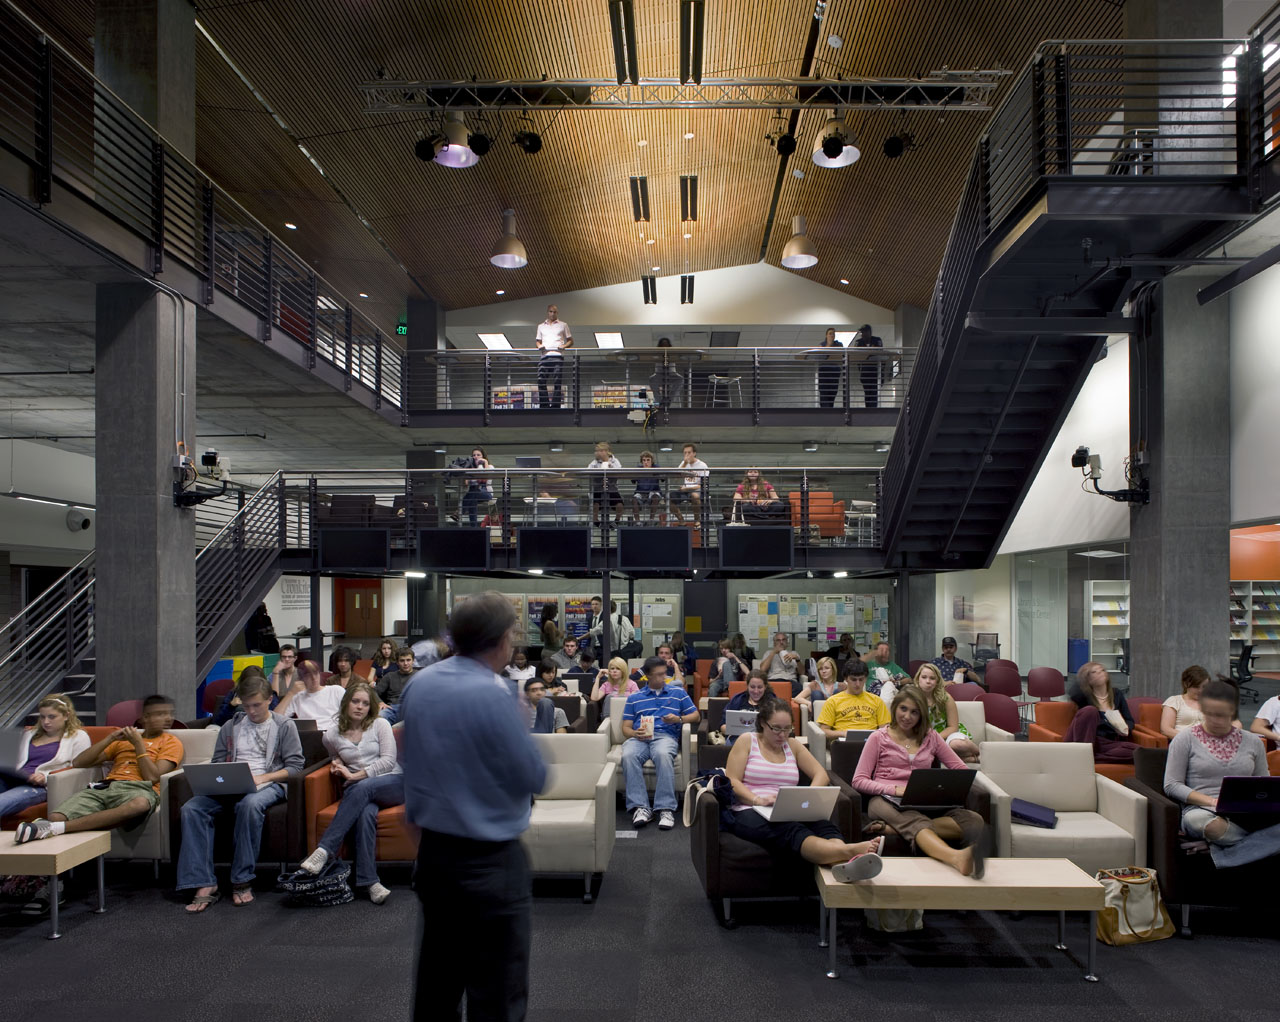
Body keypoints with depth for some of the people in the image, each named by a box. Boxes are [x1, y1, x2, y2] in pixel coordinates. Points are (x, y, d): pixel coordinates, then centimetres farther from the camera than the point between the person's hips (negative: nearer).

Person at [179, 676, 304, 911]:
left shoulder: (284, 726, 10)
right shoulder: (230, 727, 22)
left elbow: (295, 766, 2)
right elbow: (217, 763, 19)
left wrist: (262, 777, -11)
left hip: (268, 784, -4)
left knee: (249, 804, -40)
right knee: (191, 808, -25)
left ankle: (242, 881, -30)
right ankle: (204, 885, -27)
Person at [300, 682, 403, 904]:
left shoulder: (380, 725, 5)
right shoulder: (332, 735, 12)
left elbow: (388, 760, -4)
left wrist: (357, 775, -10)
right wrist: (337, 766, 8)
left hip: (392, 783, -1)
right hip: (358, 791, 1)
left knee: (363, 788, -36)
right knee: (366, 813, -36)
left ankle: (324, 850, -37)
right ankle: (369, 881, -41)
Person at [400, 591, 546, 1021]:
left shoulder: (420, 684, 0)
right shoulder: (493, 696, -22)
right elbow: (535, 779, -15)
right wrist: (523, 735, 2)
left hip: (432, 850, 7)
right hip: (489, 861, -7)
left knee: (437, 978, 21)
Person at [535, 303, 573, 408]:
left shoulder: (563, 325, 16)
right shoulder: (541, 326, 24)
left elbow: (570, 341, 15)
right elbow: (537, 341, 24)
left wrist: (564, 346, -6)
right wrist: (539, 345, 0)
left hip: (558, 356, -2)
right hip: (544, 355, 2)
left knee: (557, 382, -8)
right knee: (541, 380, -11)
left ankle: (555, 405, -8)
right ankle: (544, 405, -9)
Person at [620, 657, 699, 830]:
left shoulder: (678, 692, 22)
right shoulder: (634, 697, 23)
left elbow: (695, 715, 19)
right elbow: (626, 727, 17)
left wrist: (678, 719, -2)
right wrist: (634, 734, -7)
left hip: (666, 736, -1)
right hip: (639, 737, 1)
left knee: (663, 755, -39)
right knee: (628, 756, -35)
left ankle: (666, 808, -38)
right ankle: (640, 807, -35)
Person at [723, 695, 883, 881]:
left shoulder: (792, 745, 21)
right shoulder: (747, 742, 10)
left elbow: (821, 775, 15)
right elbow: (732, 782, 0)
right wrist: (758, 800, -18)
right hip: (749, 812, -4)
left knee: (824, 825, -32)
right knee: (792, 832, -39)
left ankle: (845, 864, -66)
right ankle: (850, 850, -65)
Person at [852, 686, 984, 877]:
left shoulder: (930, 737, 22)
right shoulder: (878, 737, 13)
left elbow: (961, 769, 18)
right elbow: (859, 780, 4)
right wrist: (895, 789, -12)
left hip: (924, 803, 4)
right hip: (887, 801, -4)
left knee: (975, 821, -27)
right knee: (916, 822, -39)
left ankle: (893, 827, -37)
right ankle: (958, 858, -69)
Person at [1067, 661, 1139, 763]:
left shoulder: (1117, 695, 22)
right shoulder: (1084, 696, 11)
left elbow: (1130, 721, 22)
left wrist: (1126, 729, -4)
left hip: (1108, 743, 3)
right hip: (1085, 741, -3)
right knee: (1090, 710, -31)